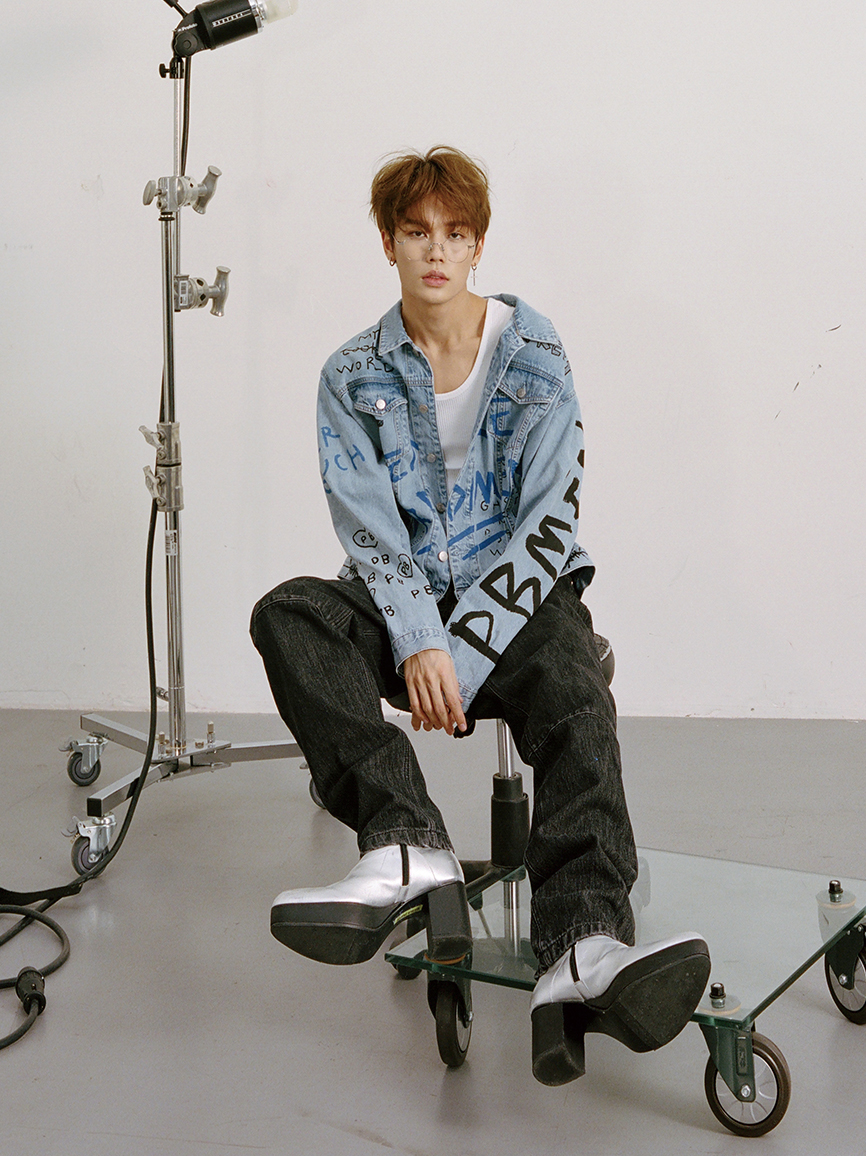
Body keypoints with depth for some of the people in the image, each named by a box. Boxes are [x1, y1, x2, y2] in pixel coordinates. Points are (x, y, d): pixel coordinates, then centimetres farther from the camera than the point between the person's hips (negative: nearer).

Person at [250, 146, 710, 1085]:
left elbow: (547, 524, -7)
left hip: (520, 594, -2)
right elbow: (369, 530, -4)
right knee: (287, 615, -27)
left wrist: (465, 656, -18)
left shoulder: (535, 356, 0)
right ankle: (407, 848, -41)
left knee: (578, 708, -33)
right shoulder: (354, 376, 5)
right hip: (406, 602, 2)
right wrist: (418, 647, -22)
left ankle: (582, 948, -53)